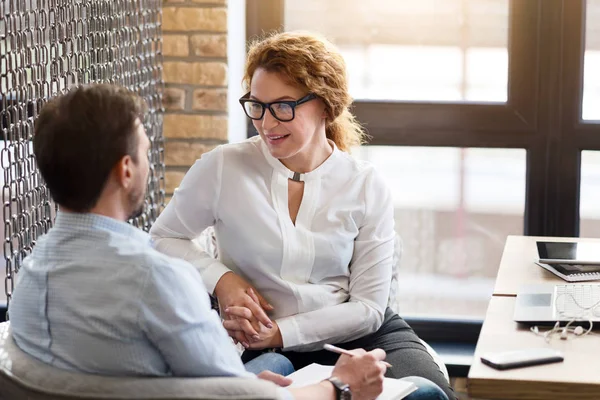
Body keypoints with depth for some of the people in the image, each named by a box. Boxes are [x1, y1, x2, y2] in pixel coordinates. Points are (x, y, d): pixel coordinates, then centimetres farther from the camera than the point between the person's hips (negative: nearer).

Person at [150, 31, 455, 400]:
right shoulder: (222, 168, -4)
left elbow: (368, 305, -2)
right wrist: (220, 279, -9)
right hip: (258, 346, 1)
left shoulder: (367, 187, -1)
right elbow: (162, 239, 10)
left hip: (358, 334, -1)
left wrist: (281, 333, -14)